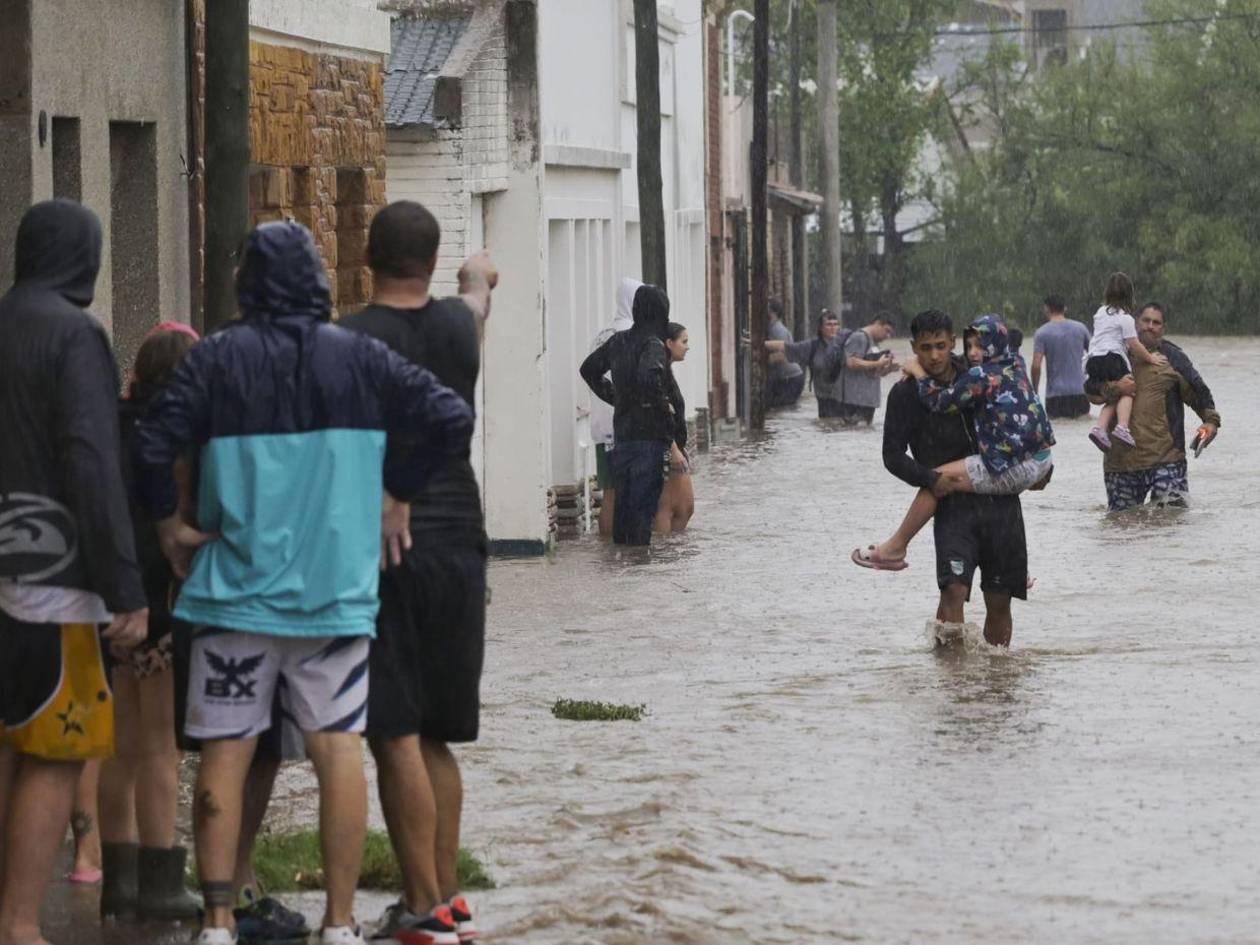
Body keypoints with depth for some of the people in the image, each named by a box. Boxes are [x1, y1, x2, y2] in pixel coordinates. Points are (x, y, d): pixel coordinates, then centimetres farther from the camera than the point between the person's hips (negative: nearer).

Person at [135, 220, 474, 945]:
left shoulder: (219, 358, -2)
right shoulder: (360, 358, 2)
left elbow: (153, 445, -12)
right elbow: (452, 420, -3)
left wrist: (170, 525, 3)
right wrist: (394, 495, 8)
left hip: (236, 587, -1)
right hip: (336, 588, 1)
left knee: (225, 755, 4)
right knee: (339, 749, 4)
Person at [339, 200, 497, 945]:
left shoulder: (348, 344, -10)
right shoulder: (458, 326, 7)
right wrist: (480, 277, 55)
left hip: (384, 549, -5)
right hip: (458, 543, 6)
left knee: (397, 737, -4)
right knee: (436, 737, 15)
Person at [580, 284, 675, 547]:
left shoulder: (618, 341, 9)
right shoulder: (653, 344, -13)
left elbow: (588, 368, 22)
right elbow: (650, 377, -32)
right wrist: (663, 407, -16)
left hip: (621, 435, 7)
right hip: (650, 436, -7)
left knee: (623, 505, 13)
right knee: (643, 507, -5)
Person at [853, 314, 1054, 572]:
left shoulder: (982, 376, -12)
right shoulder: (1015, 369, 14)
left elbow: (940, 402, -12)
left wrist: (919, 373, 1)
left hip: (1014, 470, -9)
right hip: (1043, 461, 9)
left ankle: (895, 548, 3)